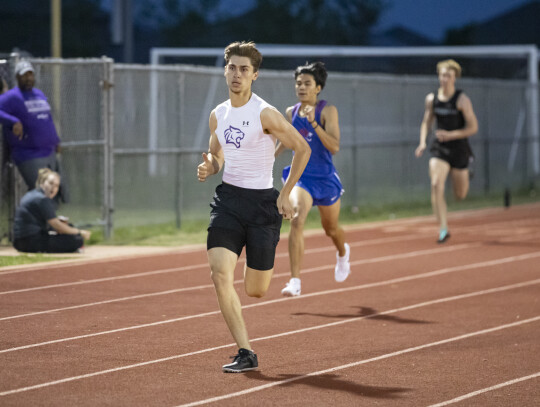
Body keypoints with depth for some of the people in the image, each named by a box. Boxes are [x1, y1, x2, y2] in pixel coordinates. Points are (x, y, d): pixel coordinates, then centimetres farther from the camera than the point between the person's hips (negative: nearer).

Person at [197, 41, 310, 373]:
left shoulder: (265, 114, -11)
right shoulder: (218, 115, 7)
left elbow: (303, 149, -4)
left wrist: (285, 194, -6)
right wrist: (209, 168, -2)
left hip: (262, 202, -4)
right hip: (227, 198, 4)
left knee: (256, 291, 4)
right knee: (220, 273, -18)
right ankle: (246, 353, -14)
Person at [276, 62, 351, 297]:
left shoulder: (327, 111, -12)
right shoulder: (291, 113, 1)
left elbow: (334, 147, -24)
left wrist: (313, 123, -33)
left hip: (325, 177, -1)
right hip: (300, 175, 1)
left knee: (331, 229, 19)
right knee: (297, 219, -26)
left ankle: (343, 253, 58)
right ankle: (295, 281, -28)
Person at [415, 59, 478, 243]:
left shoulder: (462, 100, -10)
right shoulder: (431, 99, 1)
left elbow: (473, 127, -10)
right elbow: (426, 122, 14)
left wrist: (451, 135, -22)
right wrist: (422, 142, -2)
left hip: (459, 148, -2)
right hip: (439, 149, 2)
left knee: (460, 195, 7)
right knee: (436, 185, -20)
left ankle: (464, 177, 47)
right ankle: (443, 229, -16)